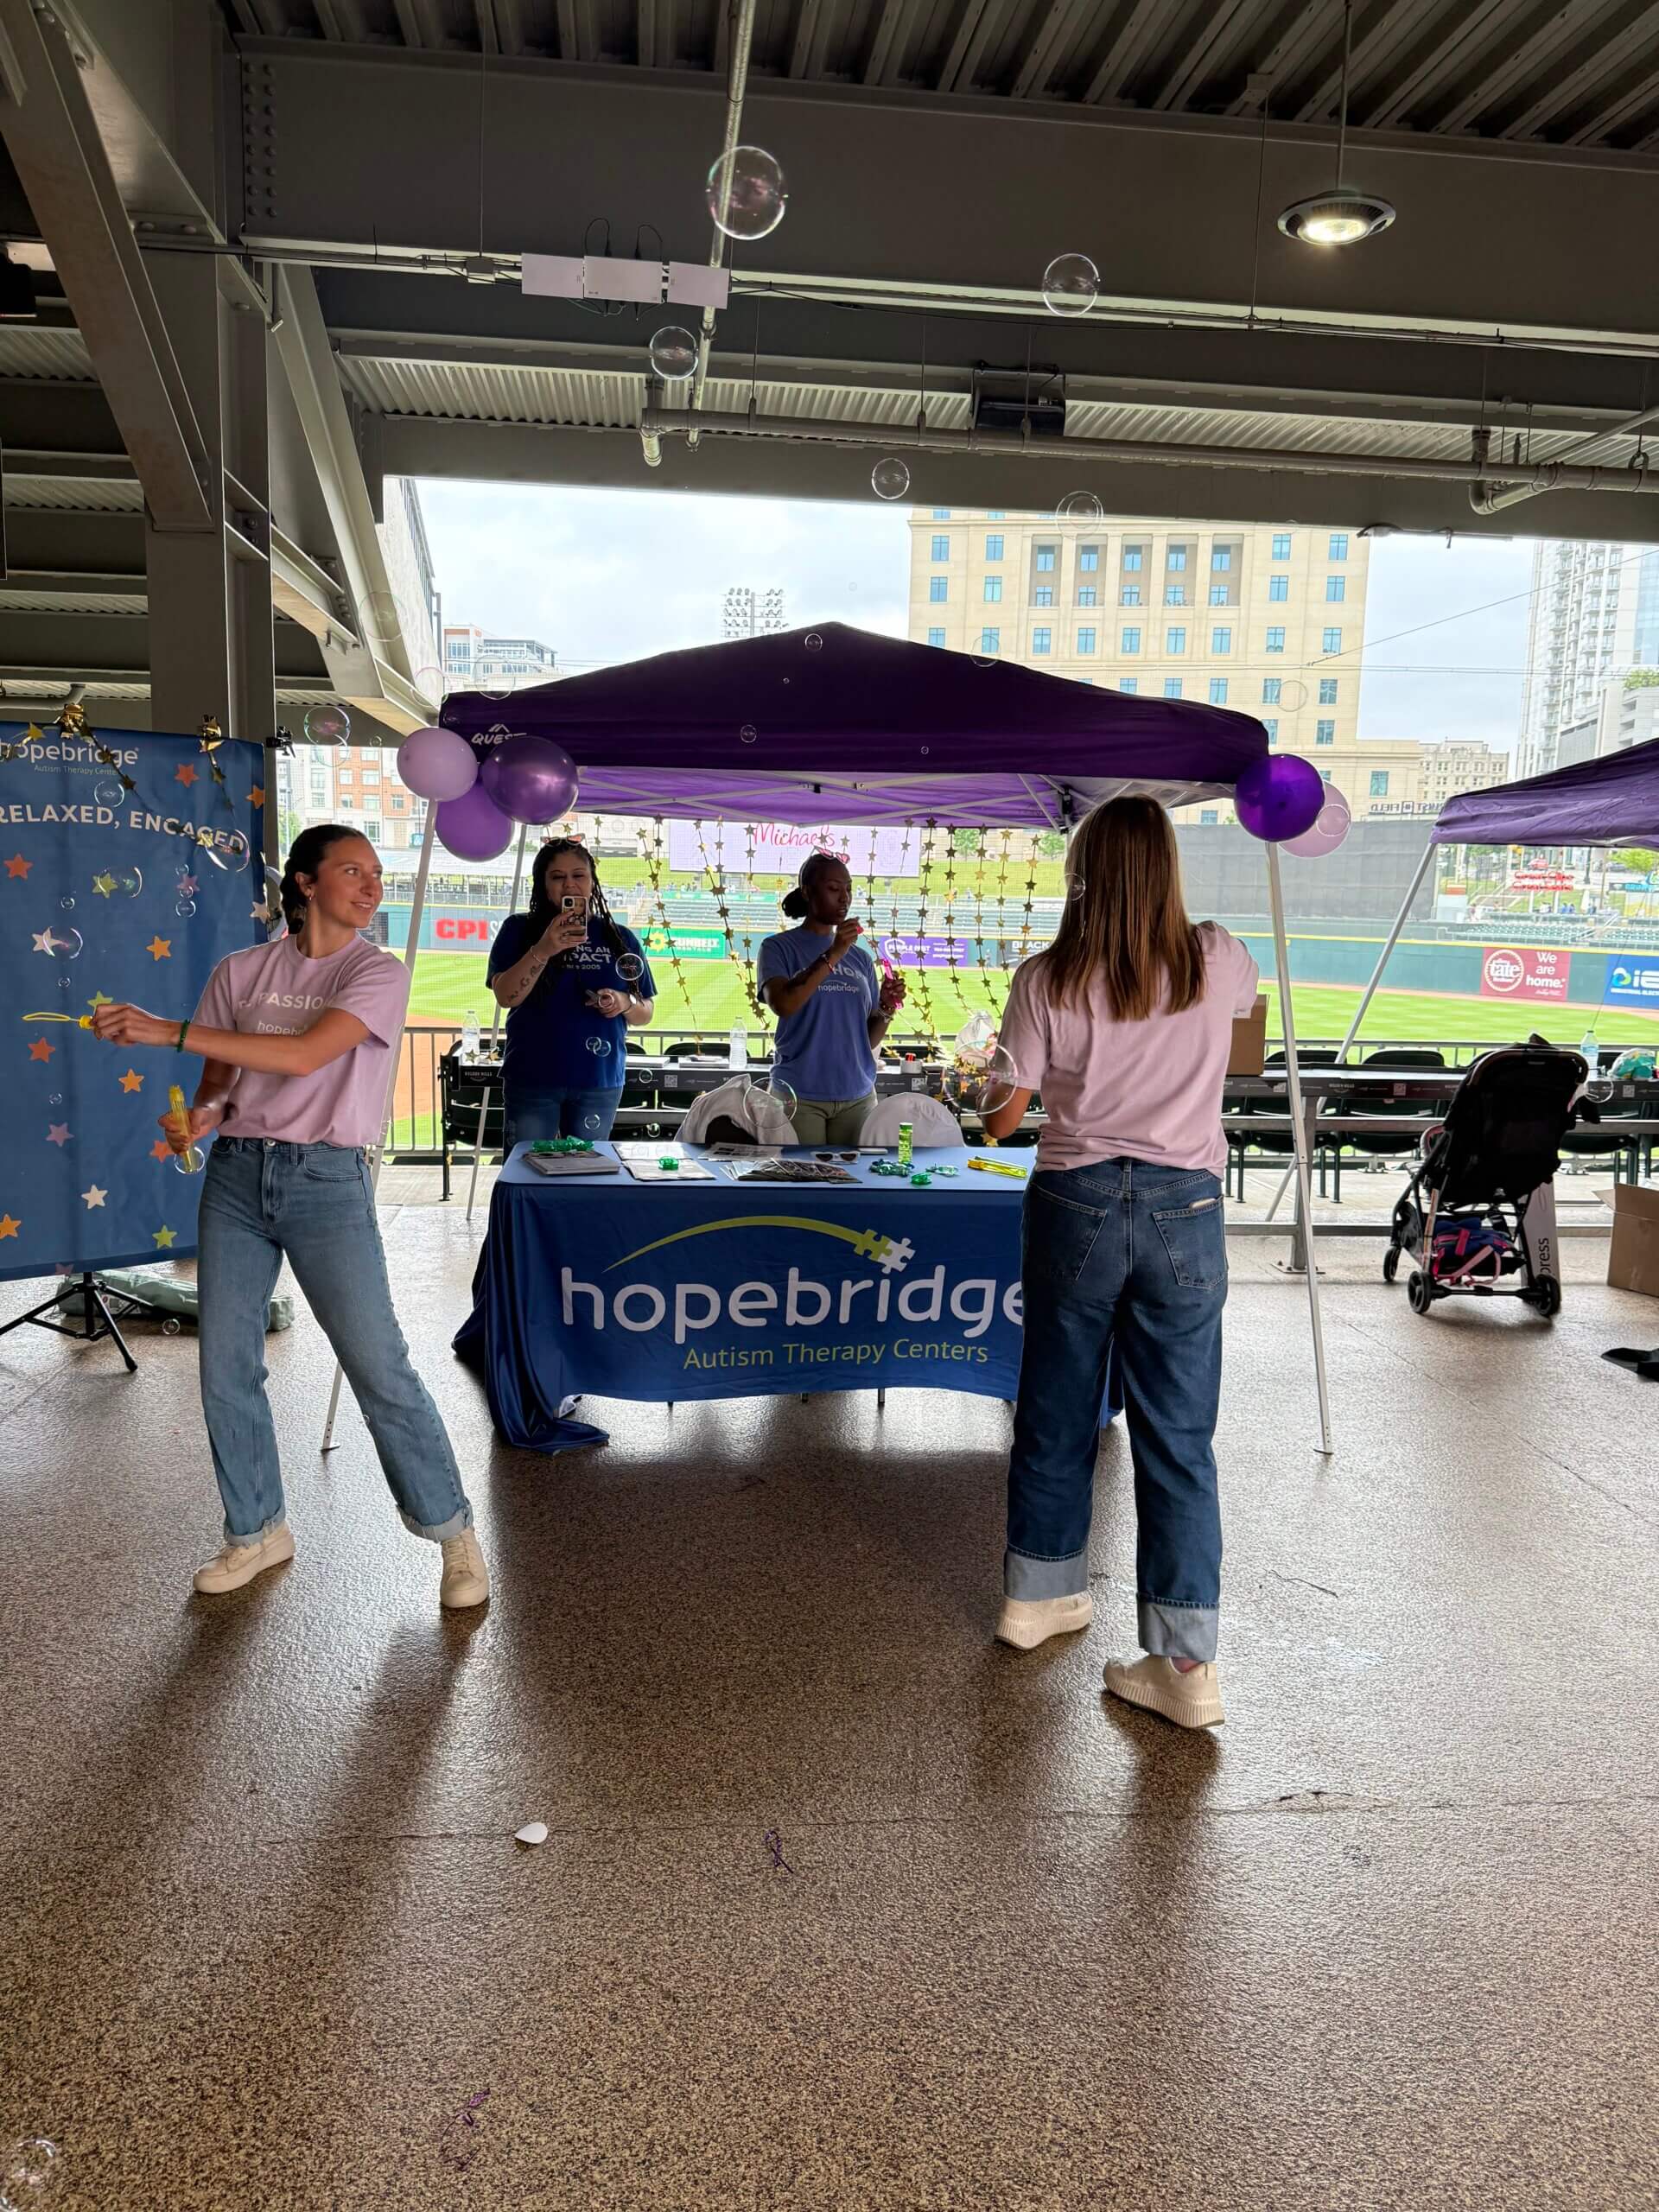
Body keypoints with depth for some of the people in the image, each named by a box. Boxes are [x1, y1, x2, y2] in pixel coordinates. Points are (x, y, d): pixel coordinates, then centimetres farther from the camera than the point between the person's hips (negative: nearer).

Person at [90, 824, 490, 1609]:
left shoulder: (379, 973, -5)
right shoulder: (240, 971, 7)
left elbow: (304, 1055, -19)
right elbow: (220, 1079, 12)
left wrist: (170, 1031, -19)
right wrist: (201, 1116, -12)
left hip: (327, 1182, -4)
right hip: (236, 1174, 4)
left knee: (378, 1366, -4)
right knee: (225, 1369, 8)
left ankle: (452, 1530, 12)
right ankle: (257, 1531, 27)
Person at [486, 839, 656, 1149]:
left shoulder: (620, 938, 8)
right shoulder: (520, 929, 3)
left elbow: (645, 1013, 12)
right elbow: (506, 996, -9)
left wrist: (625, 1003, -10)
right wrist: (543, 951, -22)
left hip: (600, 1080, 2)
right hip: (532, 1078, -2)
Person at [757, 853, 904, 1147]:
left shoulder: (861, 958, 12)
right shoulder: (779, 947, -1)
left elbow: (869, 1038, 15)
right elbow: (782, 1004, -19)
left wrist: (887, 1008, -5)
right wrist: (833, 955, -20)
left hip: (858, 1095, 4)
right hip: (799, 1095, -4)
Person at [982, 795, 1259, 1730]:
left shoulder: (1046, 980, -7)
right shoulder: (1217, 960, -3)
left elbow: (1005, 1118, 0)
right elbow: (1250, 1006, 23)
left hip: (1077, 1203, 0)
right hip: (1186, 1207, 0)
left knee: (1056, 1409, 17)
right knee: (1180, 1434, 5)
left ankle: (1039, 1592, 35)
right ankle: (1188, 1660, 8)